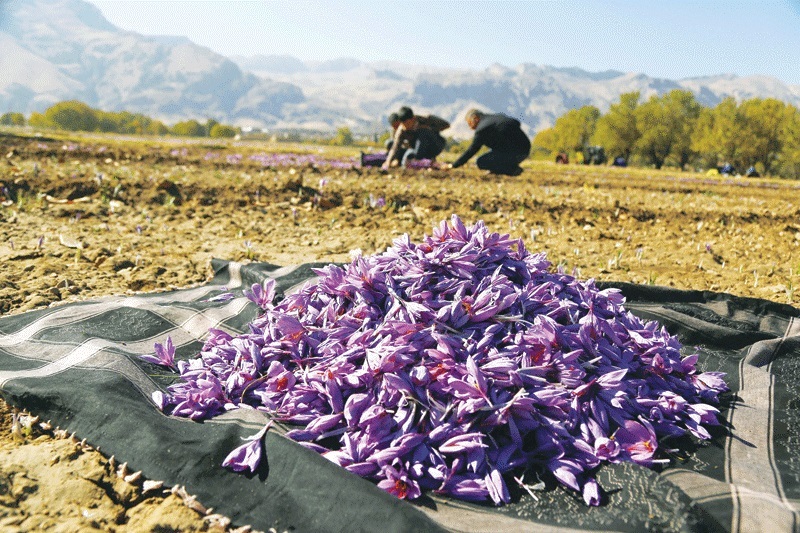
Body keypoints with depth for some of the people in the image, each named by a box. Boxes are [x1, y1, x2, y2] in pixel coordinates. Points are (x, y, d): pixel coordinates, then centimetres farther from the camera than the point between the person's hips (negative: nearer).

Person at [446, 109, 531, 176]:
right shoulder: (498, 116, 15)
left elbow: (471, 151, -8)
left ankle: (512, 169, -8)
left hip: (514, 152, -9)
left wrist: (453, 165, -3)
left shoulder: (482, 129, -10)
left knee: (481, 162, -7)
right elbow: (517, 123, 23)